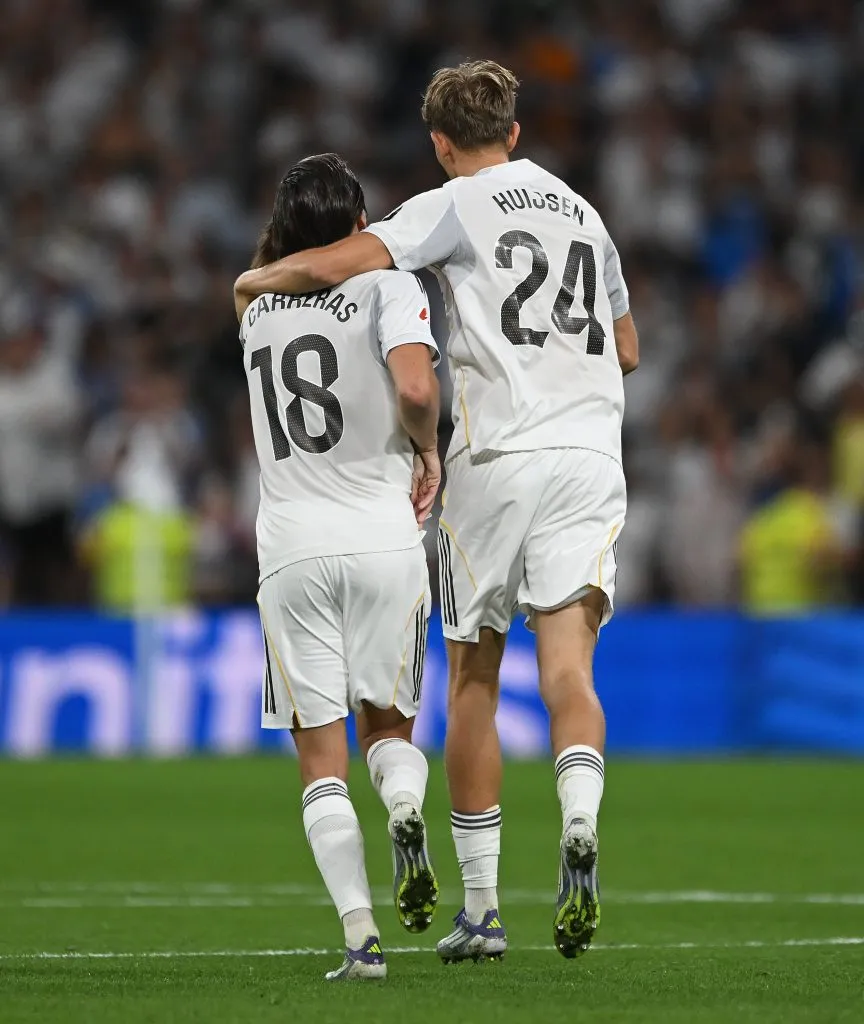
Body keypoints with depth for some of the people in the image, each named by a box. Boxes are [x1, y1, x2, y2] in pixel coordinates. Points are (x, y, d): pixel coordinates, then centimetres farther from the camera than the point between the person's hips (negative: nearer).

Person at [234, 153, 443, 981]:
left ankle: (360, 934, -10)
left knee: (323, 762, 3)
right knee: (387, 723, 16)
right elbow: (414, 389, -16)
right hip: (381, 533, -2)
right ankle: (406, 802, -20)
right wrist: (428, 449, 0)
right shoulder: (386, 285, -2)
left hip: (291, 542, 2)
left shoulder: (254, 308, 12)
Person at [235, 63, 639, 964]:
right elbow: (625, 348, 31)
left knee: (473, 678, 8)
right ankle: (579, 830, -37)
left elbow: (332, 265, -12)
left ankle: (481, 909, 11)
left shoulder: (454, 207, 1)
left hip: (497, 457, -3)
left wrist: (259, 278, 7)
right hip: (591, 455, 4)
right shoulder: (583, 212, 20)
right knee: (566, 668, -7)